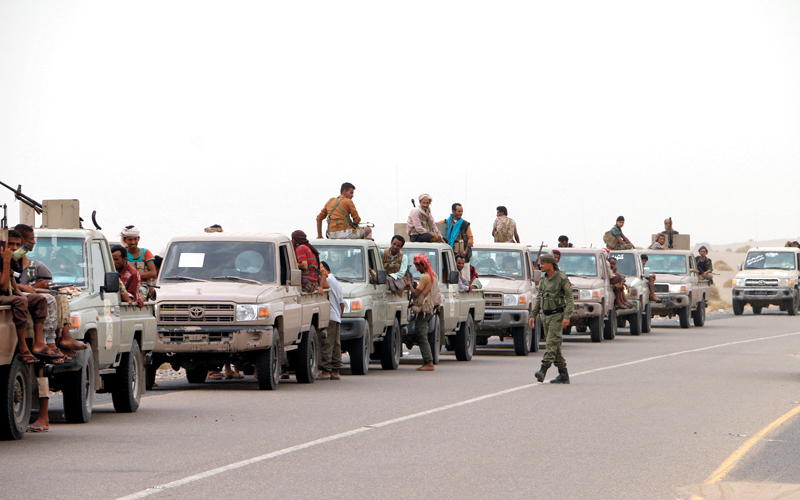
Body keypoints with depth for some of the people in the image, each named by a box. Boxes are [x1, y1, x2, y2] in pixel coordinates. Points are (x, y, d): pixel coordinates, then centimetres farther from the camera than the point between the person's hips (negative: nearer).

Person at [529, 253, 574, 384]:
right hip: (547, 316, 8)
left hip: (558, 315, -8)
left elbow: (570, 298, -11)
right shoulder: (543, 280, 12)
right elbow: (538, 299, 17)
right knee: (555, 346, 7)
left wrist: (567, 316, -20)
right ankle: (563, 375, 11)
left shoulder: (562, 278, -9)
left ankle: (543, 370, -28)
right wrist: (533, 315, 9)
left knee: (552, 342, -17)